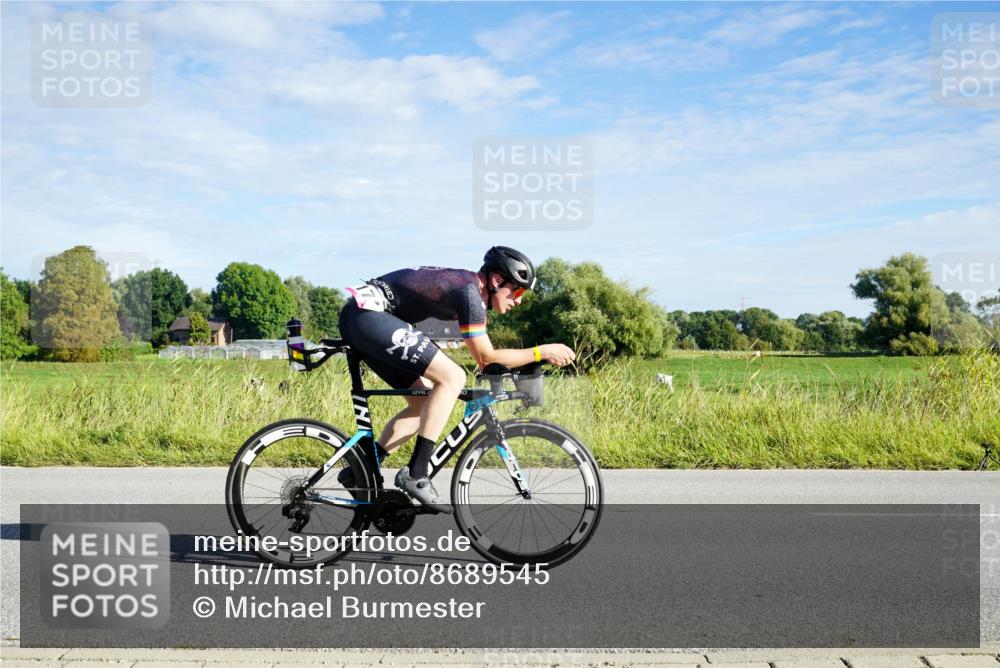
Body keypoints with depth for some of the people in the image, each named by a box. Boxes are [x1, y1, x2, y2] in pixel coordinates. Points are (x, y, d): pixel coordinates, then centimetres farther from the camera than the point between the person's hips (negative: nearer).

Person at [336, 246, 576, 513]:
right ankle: (415, 474, -15)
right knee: (452, 377, -16)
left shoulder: (465, 283, 15)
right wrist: (542, 352, -5)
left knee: (423, 404, 12)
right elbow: (486, 357, -10)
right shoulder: (469, 291, -14)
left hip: (357, 320, 10)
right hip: (368, 314, -10)